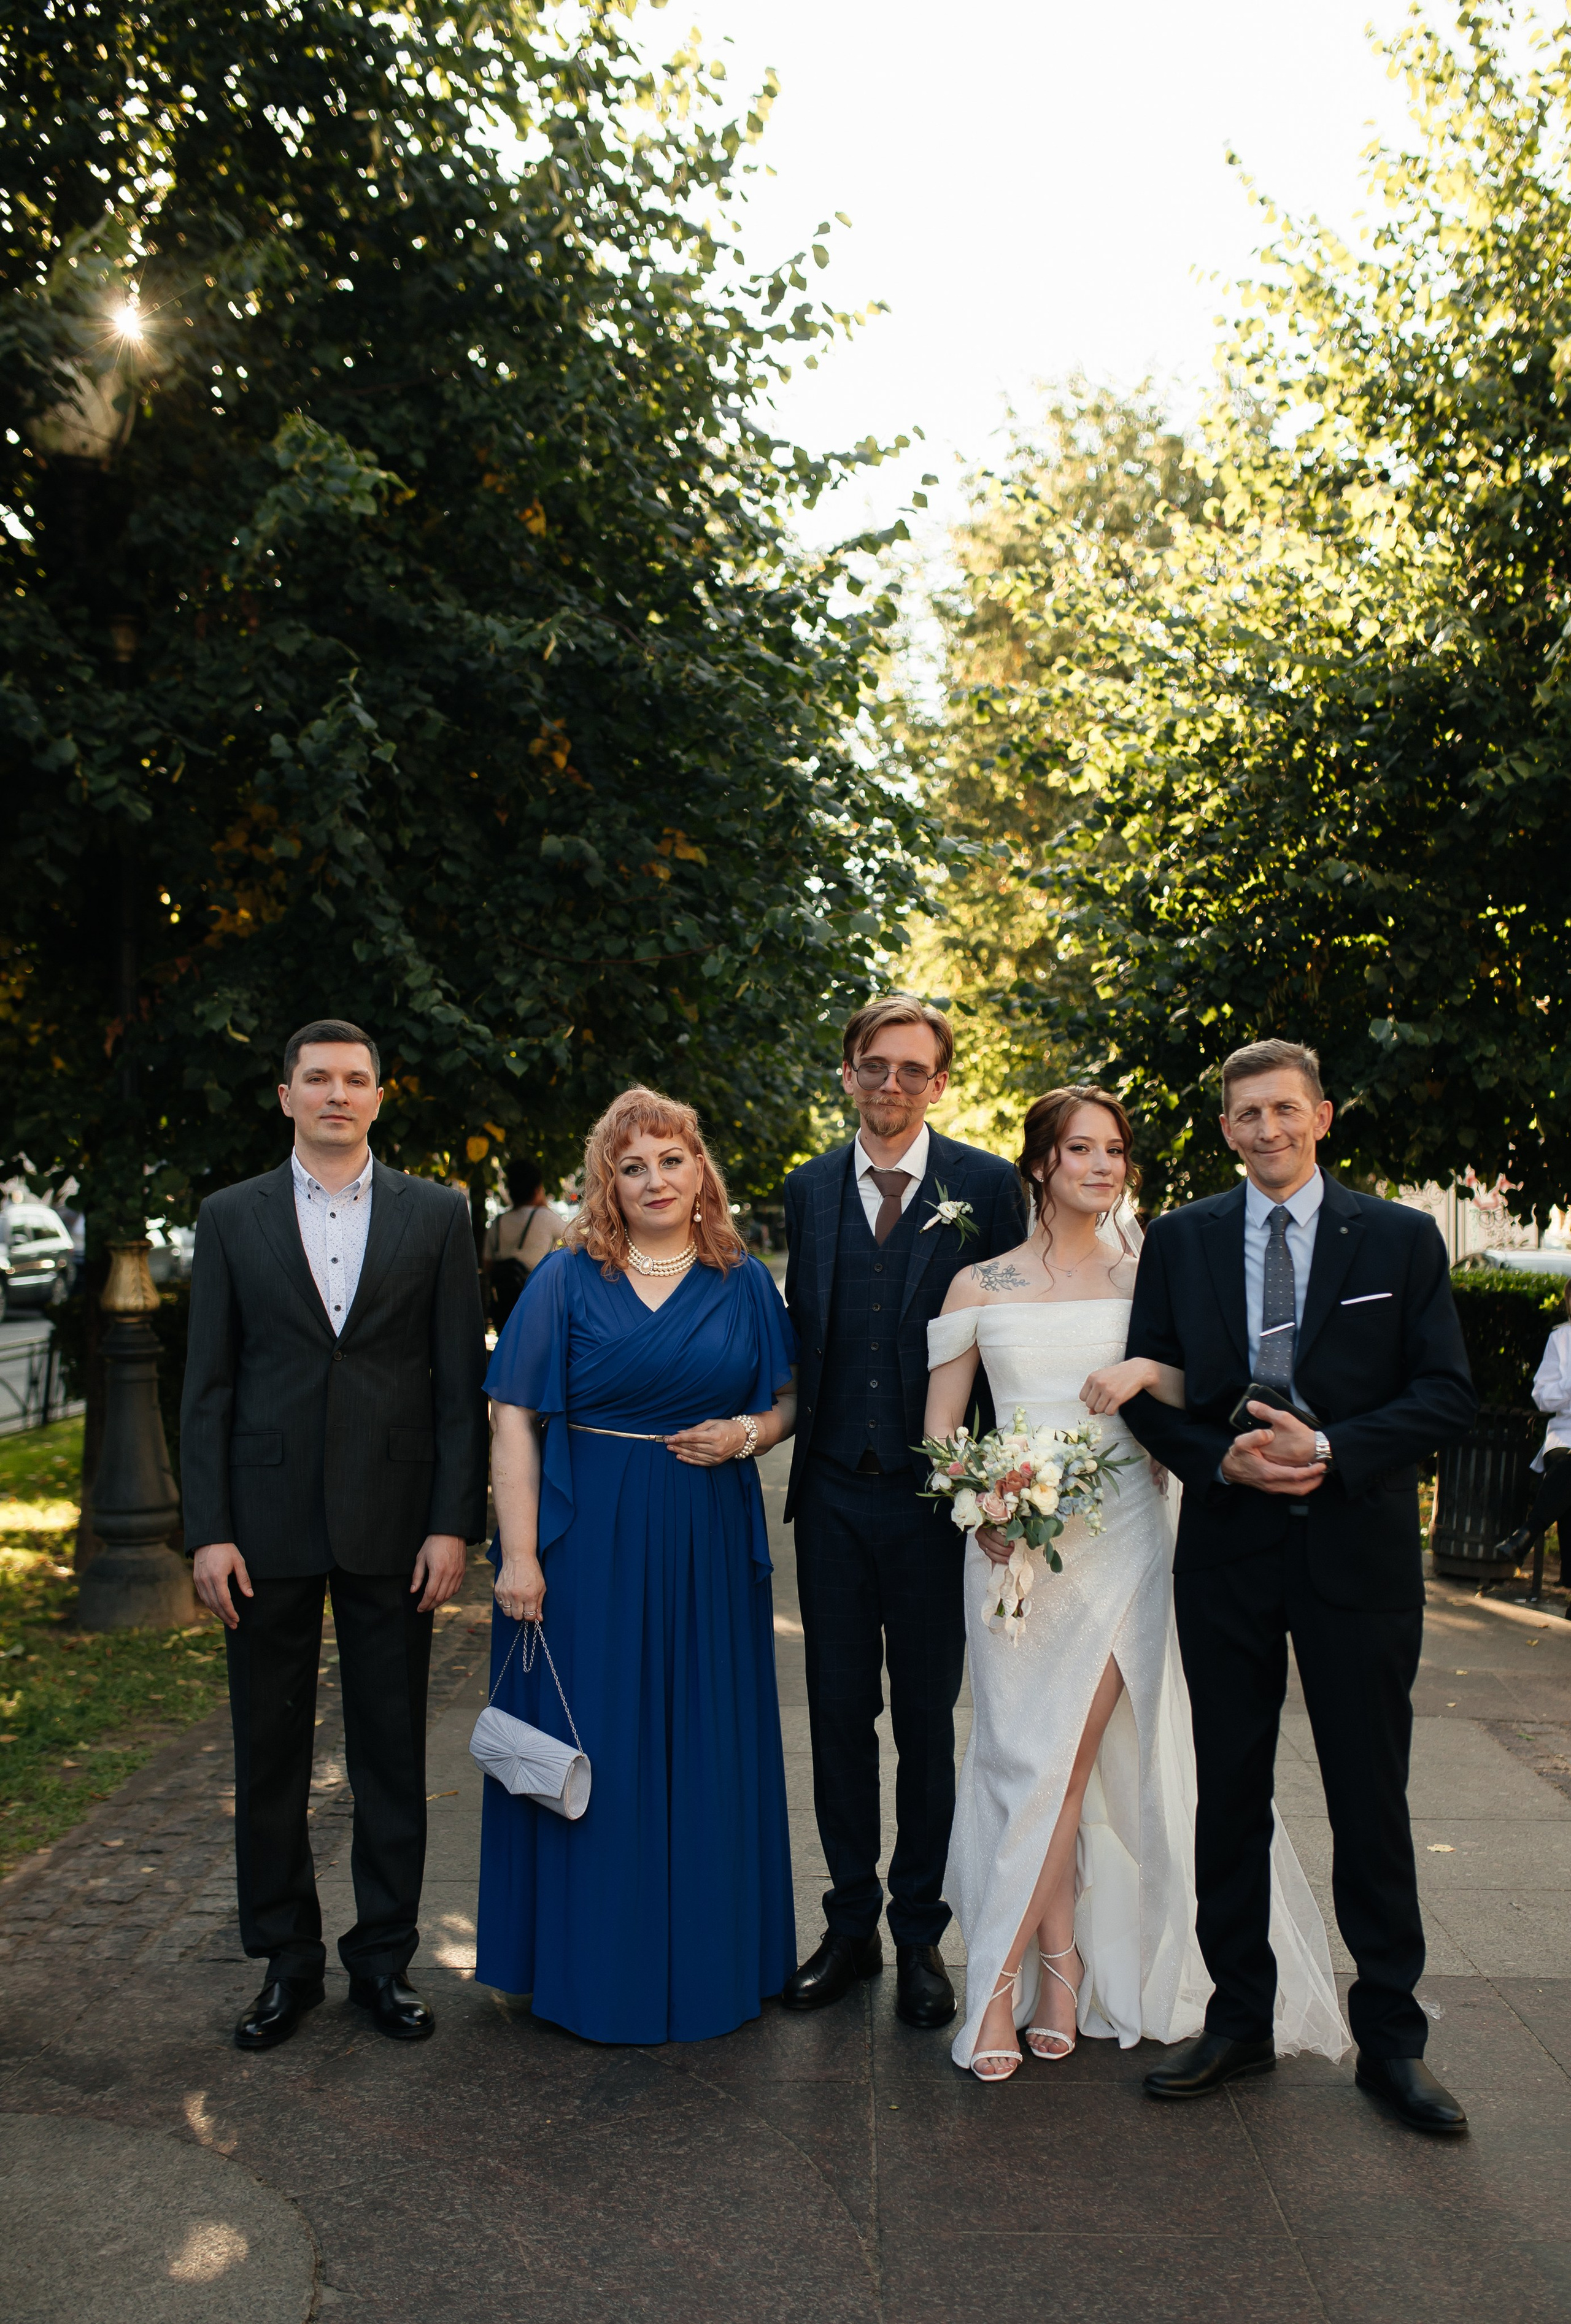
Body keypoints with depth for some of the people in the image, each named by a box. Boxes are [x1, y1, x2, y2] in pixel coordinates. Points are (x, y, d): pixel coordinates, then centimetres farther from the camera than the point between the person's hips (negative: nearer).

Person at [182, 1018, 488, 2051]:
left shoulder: (437, 1214, 3)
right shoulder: (232, 1217, 5)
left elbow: (463, 1378, 1)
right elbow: (208, 1385, 3)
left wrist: (455, 1522, -6)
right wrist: (209, 1530, -3)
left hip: (391, 1524, 0)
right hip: (268, 1523, 1)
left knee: (393, 1753, 9)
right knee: (270, 1754, 10)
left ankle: (386, 1956, 26)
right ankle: (287, 1962, 27)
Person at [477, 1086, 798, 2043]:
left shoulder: (744, 1283, 7)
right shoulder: (566, 1280, -1)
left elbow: (788, 1399, 14)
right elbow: (514, 1421, -5)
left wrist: (747, 1434, -8)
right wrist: (519, 1553, -12)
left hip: (710, 1546, 2)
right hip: (588, 1542, -2)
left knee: (706, 1750, 10)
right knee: (594, 1754, 5)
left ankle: (708, 1964, 28)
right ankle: (595, 1965, 23)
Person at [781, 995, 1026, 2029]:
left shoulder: (987, 1186, -4)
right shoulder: (810, 1189, 7)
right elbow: (802, 1332, 12)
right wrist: (806, 1439, 4)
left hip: (936, 1495, -3)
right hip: (833, 1494, 3)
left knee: (928, 1718, 10)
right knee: (840, 1712, 12)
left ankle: (921, 1933, 26)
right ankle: (851, 1925, 28)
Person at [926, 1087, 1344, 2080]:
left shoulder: (1144, 1276, 8)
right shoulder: (981, 1286, 6)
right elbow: (941, 1424, 7)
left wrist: (1149, 1374, -14)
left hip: (1122, 1532, 0)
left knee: (1066, 1757, -2)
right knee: (1031, 1759, -1)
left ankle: (1004, 1976, 13)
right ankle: (1059, 1960, 16)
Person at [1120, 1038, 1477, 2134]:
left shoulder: (1402, 1239, 0)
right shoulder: (1180, 1240, 5)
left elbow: (1449, 1392, -4)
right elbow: (1145, 1389, 5)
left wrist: (1328, 1449, -17)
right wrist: (1221, 1459, -13)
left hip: (1358, 1554, -1)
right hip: (1228, 1551, 2)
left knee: (1371, 1798, 7)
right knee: (1230, 1795, 11)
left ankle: (1391, 2037, 24)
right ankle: (1239, 2021, 26)